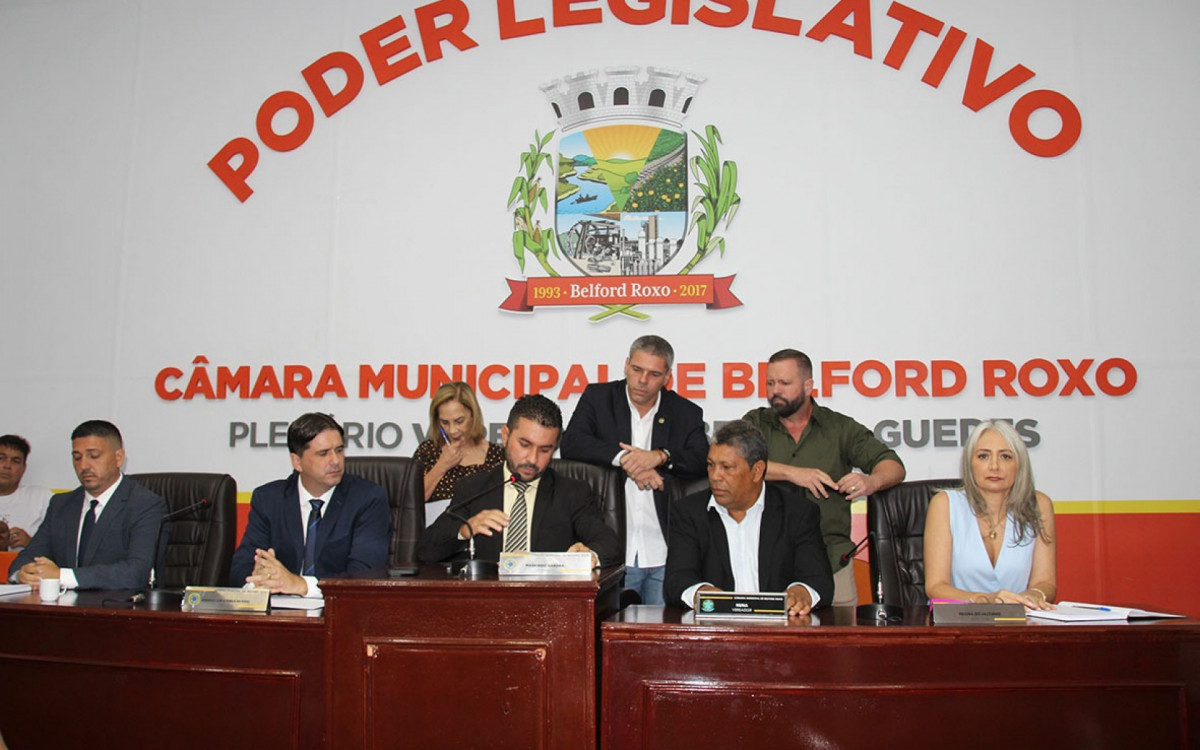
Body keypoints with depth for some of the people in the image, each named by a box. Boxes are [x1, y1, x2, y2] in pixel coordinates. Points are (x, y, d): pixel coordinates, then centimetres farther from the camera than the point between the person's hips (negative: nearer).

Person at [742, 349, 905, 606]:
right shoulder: (756, 422, 11)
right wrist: (792, 473, -14)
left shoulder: (840, 427, 12)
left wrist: (871, 482, -16)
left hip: (830, 557, 1)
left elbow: (893, 465, 7)